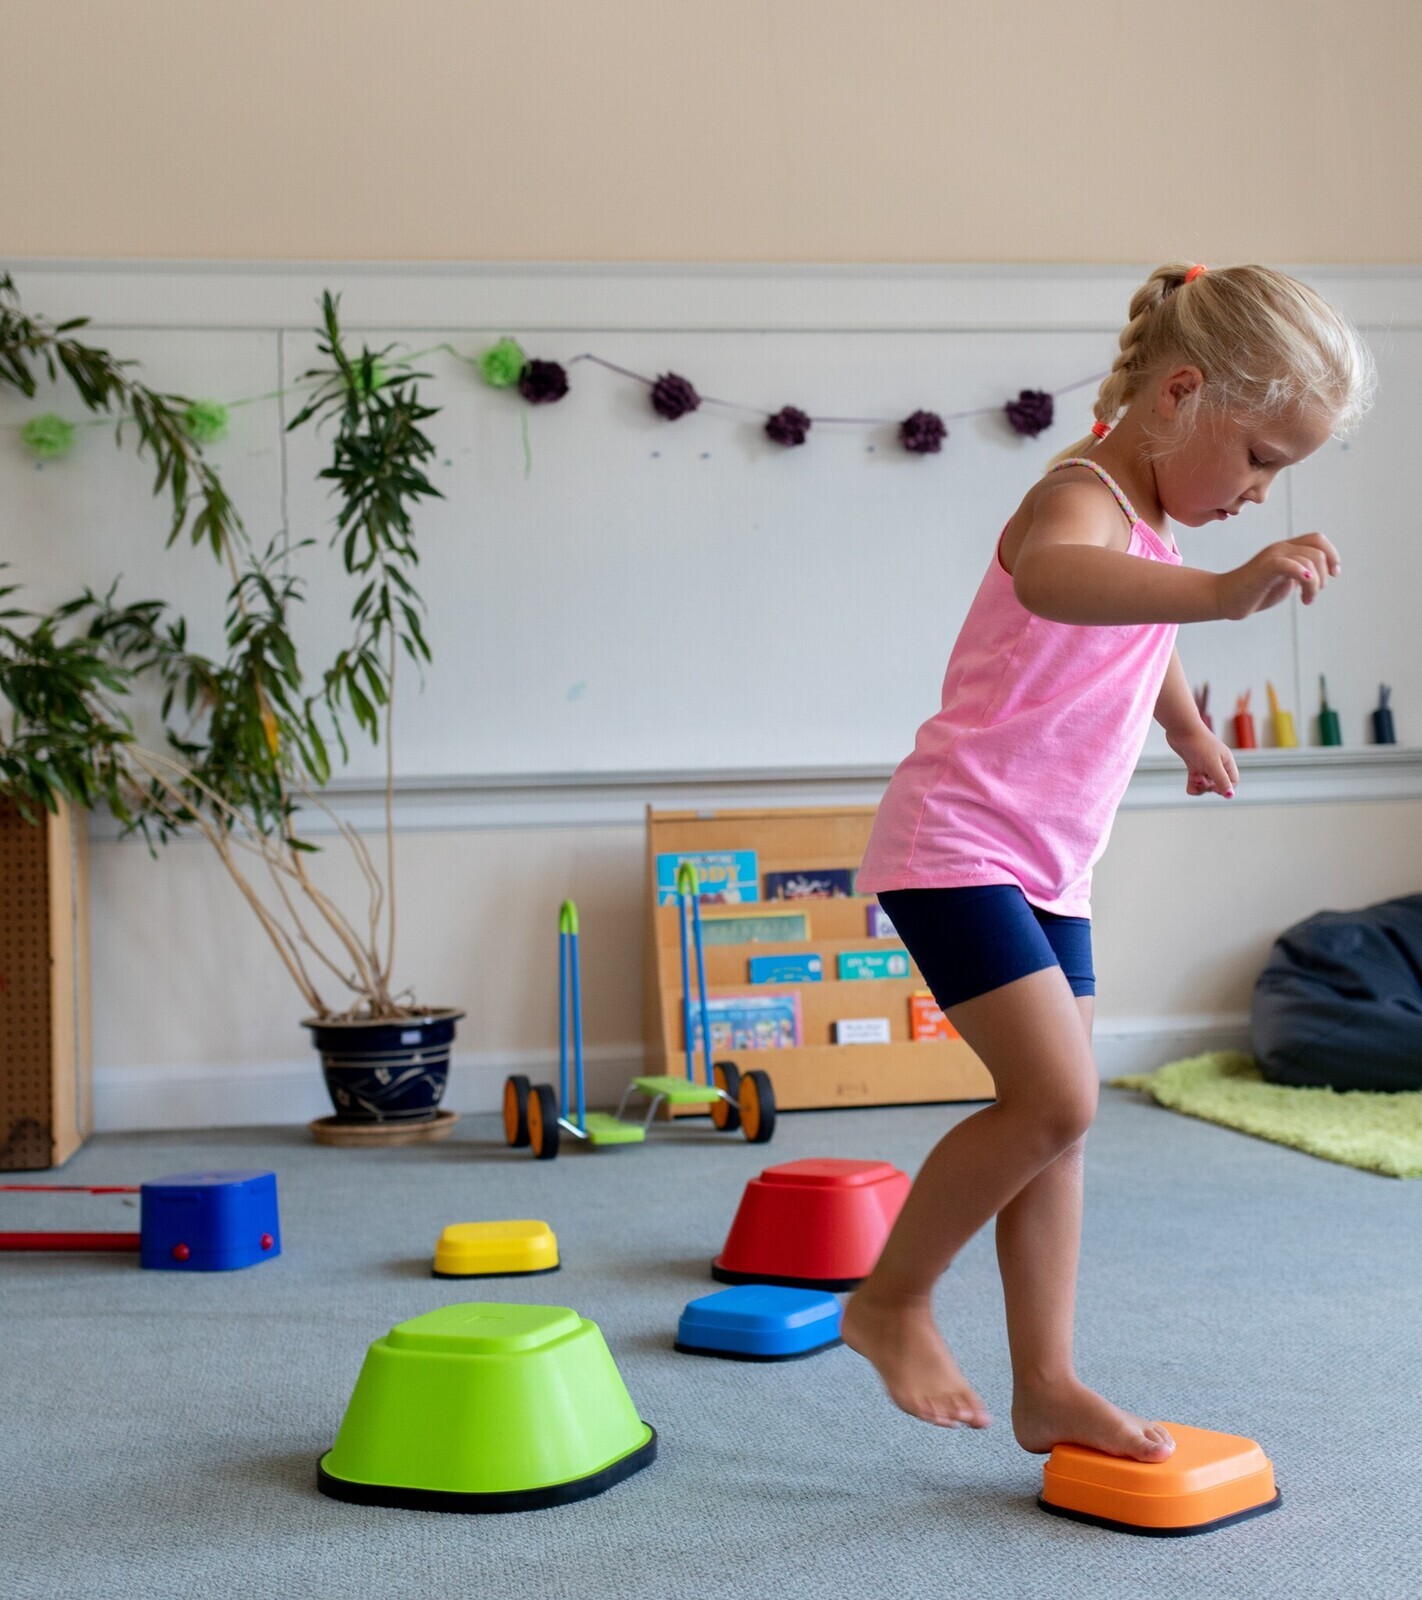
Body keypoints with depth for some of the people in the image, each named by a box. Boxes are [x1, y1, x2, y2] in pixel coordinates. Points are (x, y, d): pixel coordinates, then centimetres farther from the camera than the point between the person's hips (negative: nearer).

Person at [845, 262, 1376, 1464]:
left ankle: (1046, 1385, 15)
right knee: (1055, 1097, -17)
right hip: (956, 844, -10)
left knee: (1057, 1118, 8)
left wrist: (1191, 732, 53)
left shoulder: (1150, 526, 13)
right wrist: (1221, 591, -61)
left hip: (1048, 867, 10)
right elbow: (1049, 577, -46)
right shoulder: (1084, 495, -18)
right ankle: (890, 1301, 2)